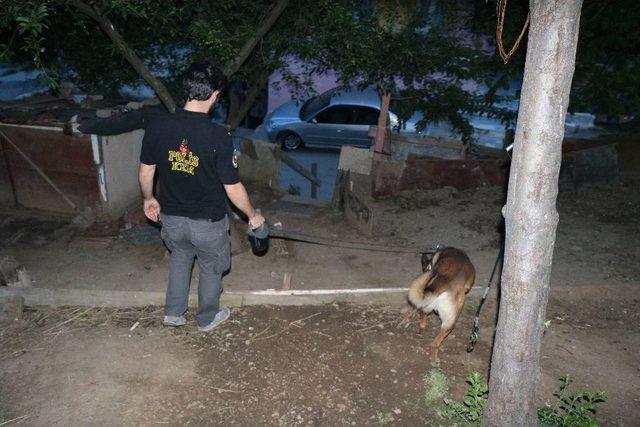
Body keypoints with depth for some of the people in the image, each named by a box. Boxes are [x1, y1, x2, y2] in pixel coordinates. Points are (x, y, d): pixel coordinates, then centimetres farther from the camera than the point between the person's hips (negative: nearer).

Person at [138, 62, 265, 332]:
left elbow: (146, 172, 0)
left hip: (171, 217, 4)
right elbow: (233, 189, -18)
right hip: (208, 221, -3)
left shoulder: (157, 126, -13)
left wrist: (148, 199, 19)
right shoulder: (218, 136, -24)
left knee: (180, 258, 31)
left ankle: (173, 313, 40)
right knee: (211, 268, 22)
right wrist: (253, 215, -1)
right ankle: (207, 318, 41)